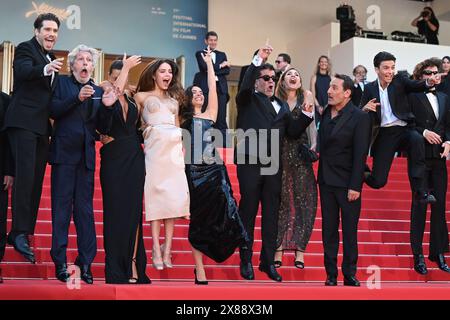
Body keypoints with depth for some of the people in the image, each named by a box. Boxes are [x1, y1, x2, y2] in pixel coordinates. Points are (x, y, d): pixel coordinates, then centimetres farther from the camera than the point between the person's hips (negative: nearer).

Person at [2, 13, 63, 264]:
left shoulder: (52, 59, 21)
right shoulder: (25, 48, 0)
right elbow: (23, 71, -21)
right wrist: (44, 69, -39)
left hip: (42, 127, 8)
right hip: (24, 121, -8)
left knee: (36, 180, 6)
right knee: (25, 175, -17)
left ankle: (23, 231, 12)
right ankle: (20, 232, -18)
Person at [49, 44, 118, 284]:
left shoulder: (98, 91, 15)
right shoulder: (62, 82, 7)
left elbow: (100, 125, 10)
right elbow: (53, 111, -6)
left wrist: (107, 106, -7)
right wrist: (77, 97, -16)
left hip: (86, 156, 3)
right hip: (64, 152, -3)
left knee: (85, 208, 3)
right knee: (62, 206, -3)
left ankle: (85, 263, 4)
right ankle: (60, 263, -1)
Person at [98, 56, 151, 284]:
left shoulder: (132, 100, 13)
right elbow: (114, 92, -24)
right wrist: (126, 67, -17)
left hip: (134, 160, 4)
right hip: (113, 160, -4)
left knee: (133, 212, 2)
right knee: (114, 211, -4)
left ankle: (133, 265, 6)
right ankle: (115, 269, 1)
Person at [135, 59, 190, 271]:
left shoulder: (174, 99, 22)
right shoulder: (142, 97, 10)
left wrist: (182, 148, 15)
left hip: (174, 148, 4)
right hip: (154, 147, -4)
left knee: (173, 195, -4)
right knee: (155, 194, -7)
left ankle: (167, 250, -1)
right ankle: (157, 251, -6)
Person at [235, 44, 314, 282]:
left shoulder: (282, 106, 19)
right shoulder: (248, 100, 4)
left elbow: (293, 131, 14)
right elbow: (245, 86, -18)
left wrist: (306, 115, 0)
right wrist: (257, 60, -25)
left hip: (273, 166, 5)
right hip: (250, 164, -5)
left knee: (271, 214, 7)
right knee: (248, 211, 1)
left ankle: (268, 261, 15)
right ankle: (246, 260, 8)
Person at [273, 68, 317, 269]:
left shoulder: (306, 96, 9)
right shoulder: (276, 99, 9)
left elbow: (311, 122, 4)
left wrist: (313, 145, -9)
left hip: (301, 154, 0)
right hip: (280, 154, 0)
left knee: (302, 200, -2)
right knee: (280, 201, 1)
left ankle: (299, 249, 1)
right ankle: (279, 248, 5)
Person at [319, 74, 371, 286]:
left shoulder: (360, 117, -9)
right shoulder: (326, 114, 8)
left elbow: (360, 154, -12)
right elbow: (323, 146, 11)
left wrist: (355, 186, -15)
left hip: (347, 184, -5)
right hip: (326, 181, 5)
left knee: (349, 231, 3)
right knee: (329, 230, 8)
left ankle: (349, 274, 12)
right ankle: (331, 275, 15)